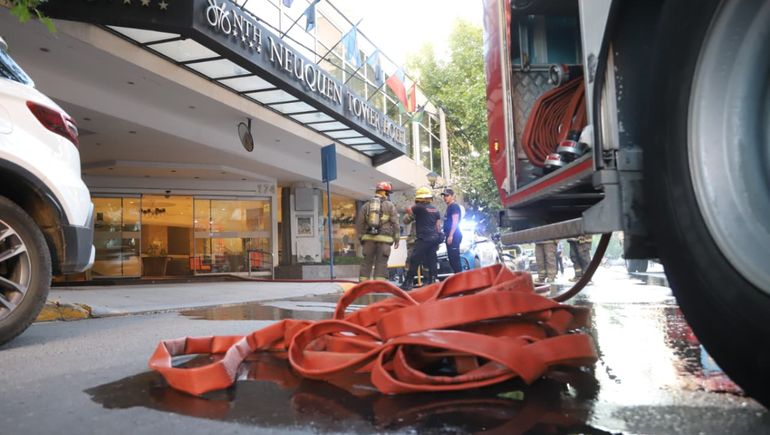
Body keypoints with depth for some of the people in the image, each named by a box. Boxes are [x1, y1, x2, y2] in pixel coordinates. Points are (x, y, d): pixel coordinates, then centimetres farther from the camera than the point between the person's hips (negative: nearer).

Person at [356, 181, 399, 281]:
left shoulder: (366, 205, 13)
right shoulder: (390, 205, 3)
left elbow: (359, 222, 12)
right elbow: (395, 223, -1)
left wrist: (361, 237, 18)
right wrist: (397, 239, 5)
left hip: (368, 237, 3)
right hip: (384, 239, -3)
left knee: (367, 262, 9)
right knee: (381, 263, -1)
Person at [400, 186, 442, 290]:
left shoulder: (419, 207, -10)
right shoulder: (435, 209, 13)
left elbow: (408, 210, 3)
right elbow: (438, 225, 14)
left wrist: (415, 205, 19)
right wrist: (437, 239, 20)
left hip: (423, 239, -8)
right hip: (434, 238, 8)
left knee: (414, 261, -7)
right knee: (431, 261, 10)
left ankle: (408, 283, -8)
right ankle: (430, 282, 11)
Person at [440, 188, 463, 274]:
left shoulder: (454, 206, -9)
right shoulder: (449, 207, 21)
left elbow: (455, 221, -18)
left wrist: (450, 235, -23)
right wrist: (447, 234, 23)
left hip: (454, 236, -10)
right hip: (450, 236, 10)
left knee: (455, 258, -13)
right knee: (451, 258, 12)